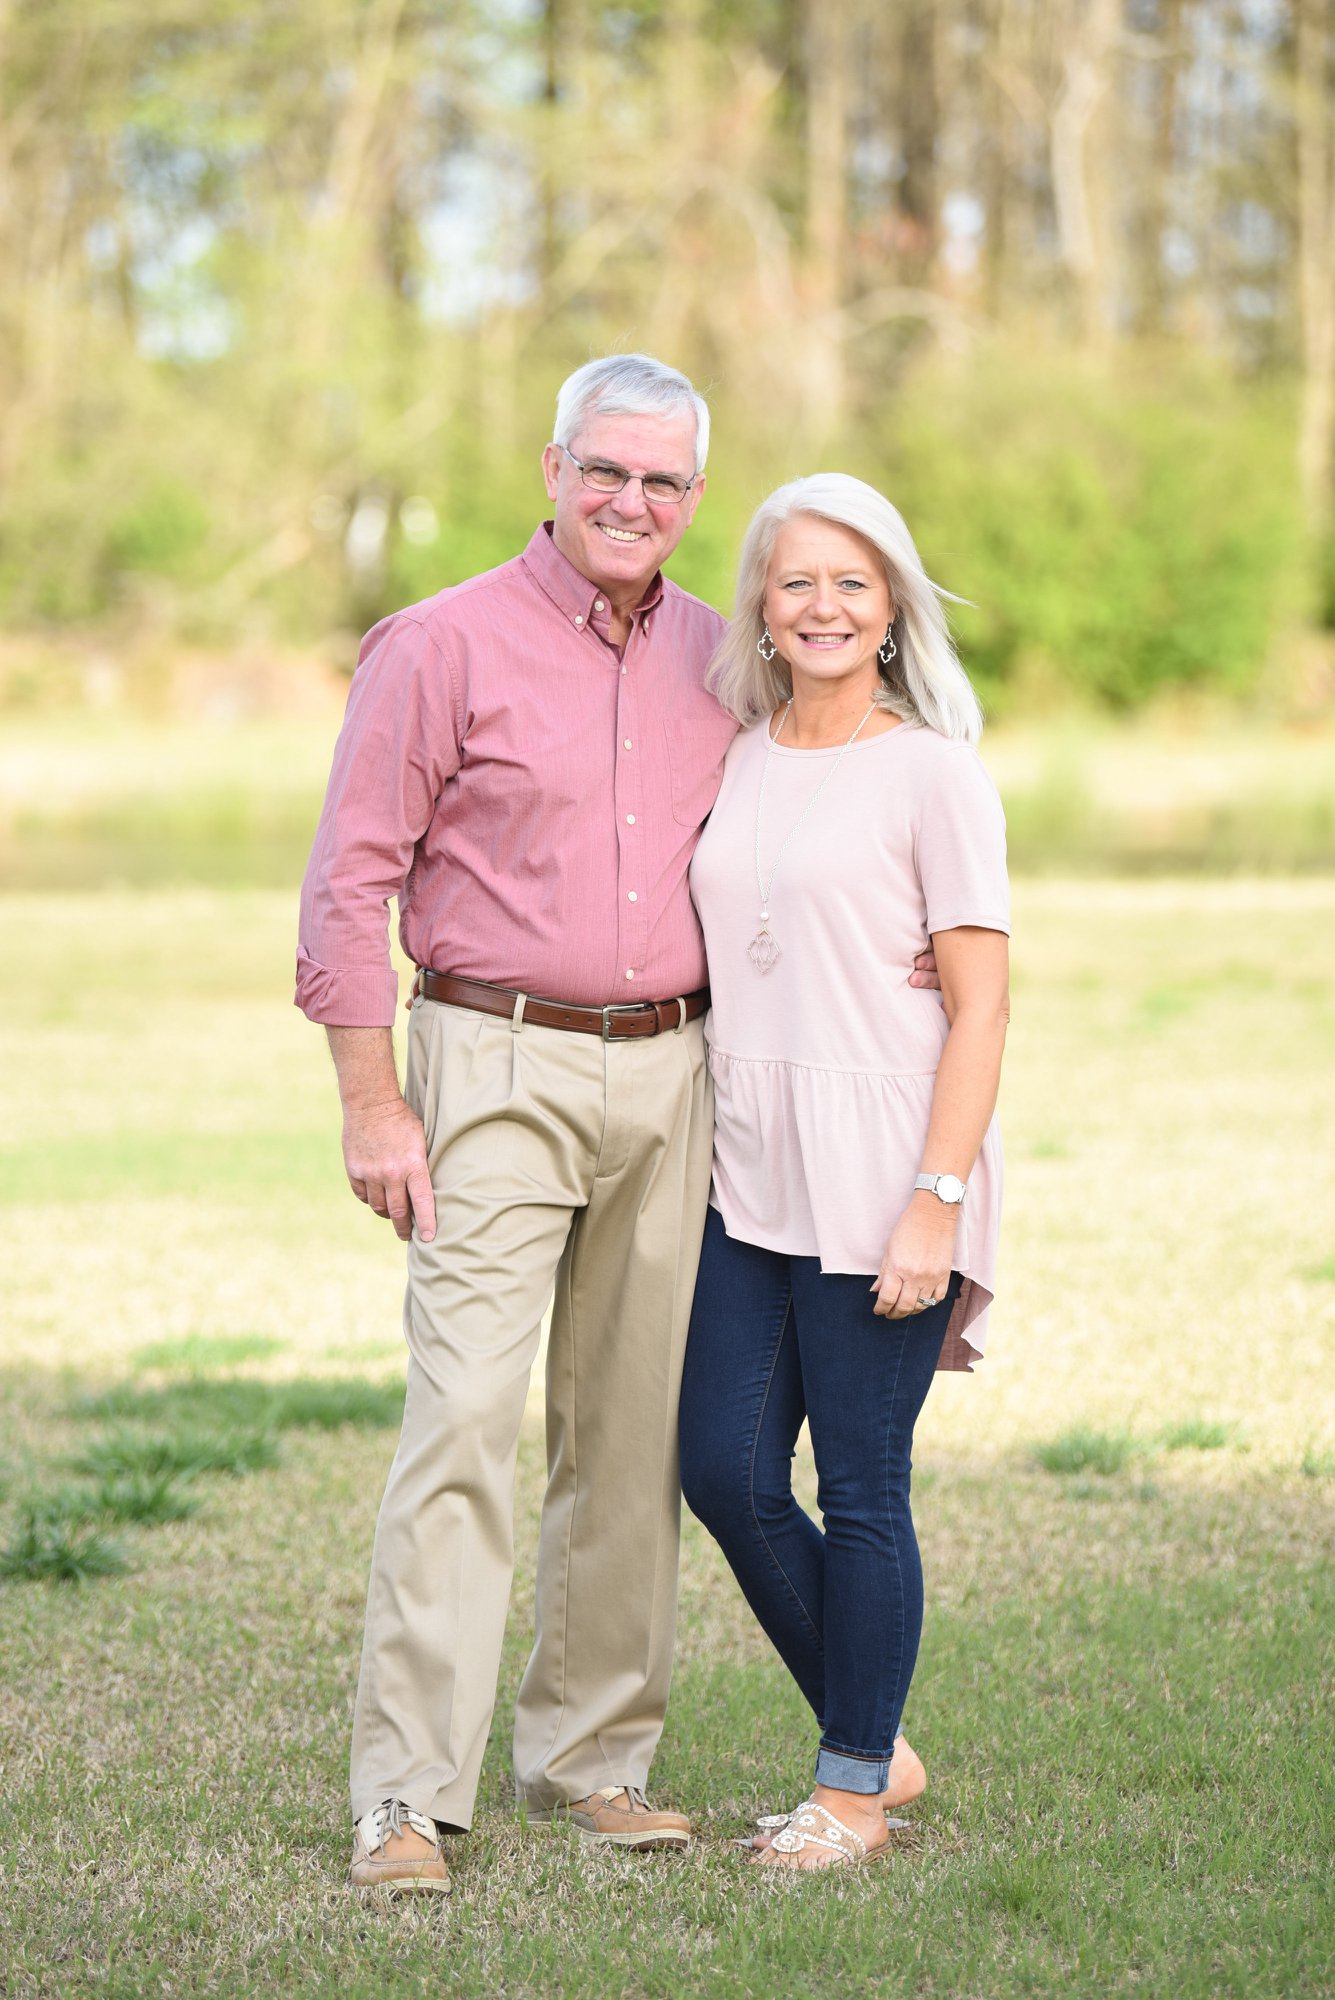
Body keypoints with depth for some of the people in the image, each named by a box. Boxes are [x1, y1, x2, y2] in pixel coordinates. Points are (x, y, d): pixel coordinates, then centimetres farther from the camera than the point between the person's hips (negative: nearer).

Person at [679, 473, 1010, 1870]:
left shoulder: (931, 774, -5)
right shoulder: (735, 762, 11)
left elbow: (980, 1008, -8)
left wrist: (936, 1201, -16)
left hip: (878, 1172, -6)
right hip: (750, 1176, 6)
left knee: (861, 1491, -1)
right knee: (725, 1472, 4)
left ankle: (853, 1790, 13)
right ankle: (875, 1743, 21)